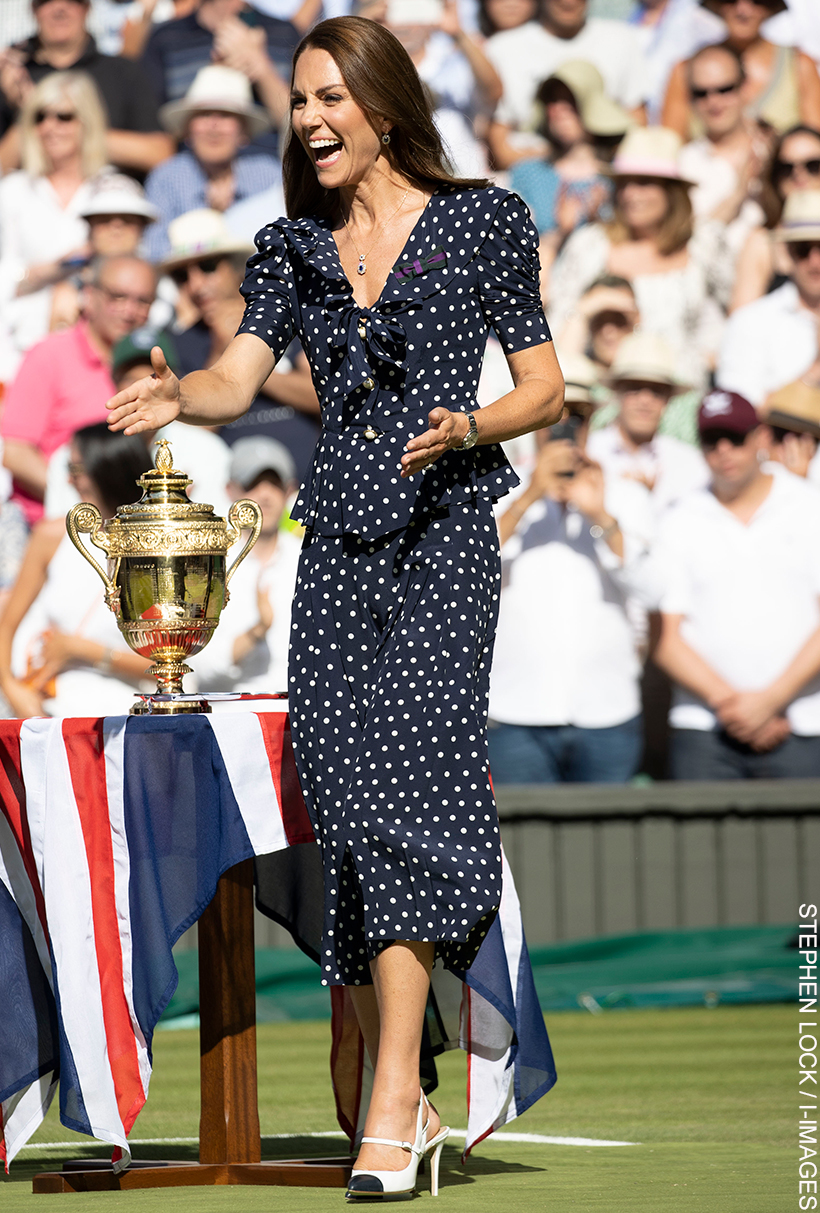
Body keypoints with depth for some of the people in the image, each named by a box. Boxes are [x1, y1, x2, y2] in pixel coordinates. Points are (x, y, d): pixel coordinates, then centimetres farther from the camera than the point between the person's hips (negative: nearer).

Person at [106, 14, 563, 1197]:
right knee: (346, 802, -1)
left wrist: (468, 427, -16)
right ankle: (404, 1105, 10)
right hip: (337, 544, 5)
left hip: (443, 534, -5)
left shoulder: (481, 223, 2)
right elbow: (237, 379, 2)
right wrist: (174, 394, -20)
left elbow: (546, 388, 4)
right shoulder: (296, 247, 13)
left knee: (404, 779, -18)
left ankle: (391, 1102, -22)